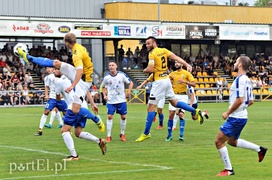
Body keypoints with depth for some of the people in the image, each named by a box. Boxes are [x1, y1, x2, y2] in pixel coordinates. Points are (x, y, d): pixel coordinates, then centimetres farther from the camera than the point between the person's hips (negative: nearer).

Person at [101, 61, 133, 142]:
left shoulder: (122, 75, -6)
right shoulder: (106, 77, -3)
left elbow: (130, 83, 5)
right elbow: (103, 87, 15)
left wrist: (129, 91, -8)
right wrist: (105, 95, 1)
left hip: (121, 100, 0)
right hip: (110, 101, 0)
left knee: (123, 117, 3)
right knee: (109, 116, -9)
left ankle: (122, 134, 22)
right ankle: (108, 136, -3)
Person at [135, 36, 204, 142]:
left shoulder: (152, 53, -13)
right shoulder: (164, 51, 10)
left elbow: (150, 69, -19)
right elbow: (176, 58, 3)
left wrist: (144, 71, 2)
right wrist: (187, 65, -2)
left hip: (159, 82, -8)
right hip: (167, 80, 8)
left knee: (151, 107, -4)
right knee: (174, 102, 24)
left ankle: (146, 133, -3)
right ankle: (194, 111, 22)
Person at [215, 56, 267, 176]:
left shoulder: (240, 79, -18)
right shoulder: (246, 80, 11)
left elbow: (239, 100, -25)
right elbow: (251, 101, 16)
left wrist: (228, 112, -16)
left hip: (235, 118, -10)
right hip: (241, 116, 10)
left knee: (219, 141, -4)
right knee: (232, 141, 25)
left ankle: (228, 170, 2)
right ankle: (259, 149, 23)